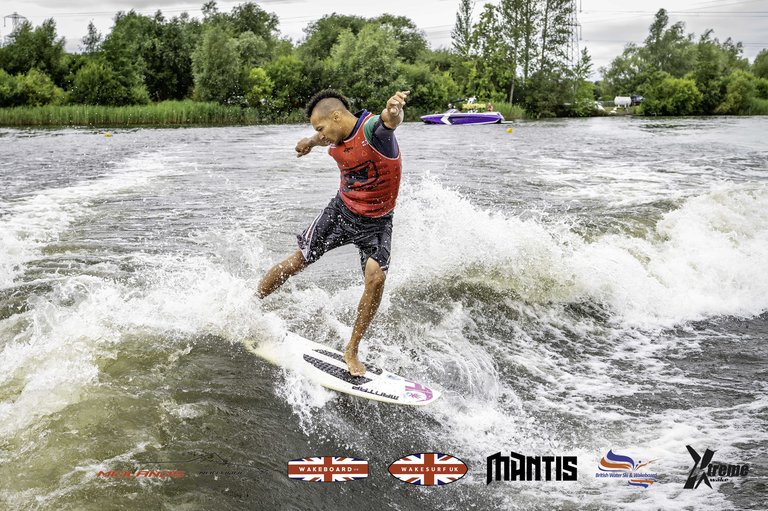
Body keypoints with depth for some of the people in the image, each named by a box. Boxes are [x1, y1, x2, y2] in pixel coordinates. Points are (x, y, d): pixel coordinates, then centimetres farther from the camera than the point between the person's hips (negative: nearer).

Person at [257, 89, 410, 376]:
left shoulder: (372, 129, -24)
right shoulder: (335, 140, -3)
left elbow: (389, 120, -50)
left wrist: (394, 110, -74)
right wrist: (310, 143, 46)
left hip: (376, 223, -5)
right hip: (341, 209, 5)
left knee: (376, 277, -24)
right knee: (296, 262, 8)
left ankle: (352, 350, -7)